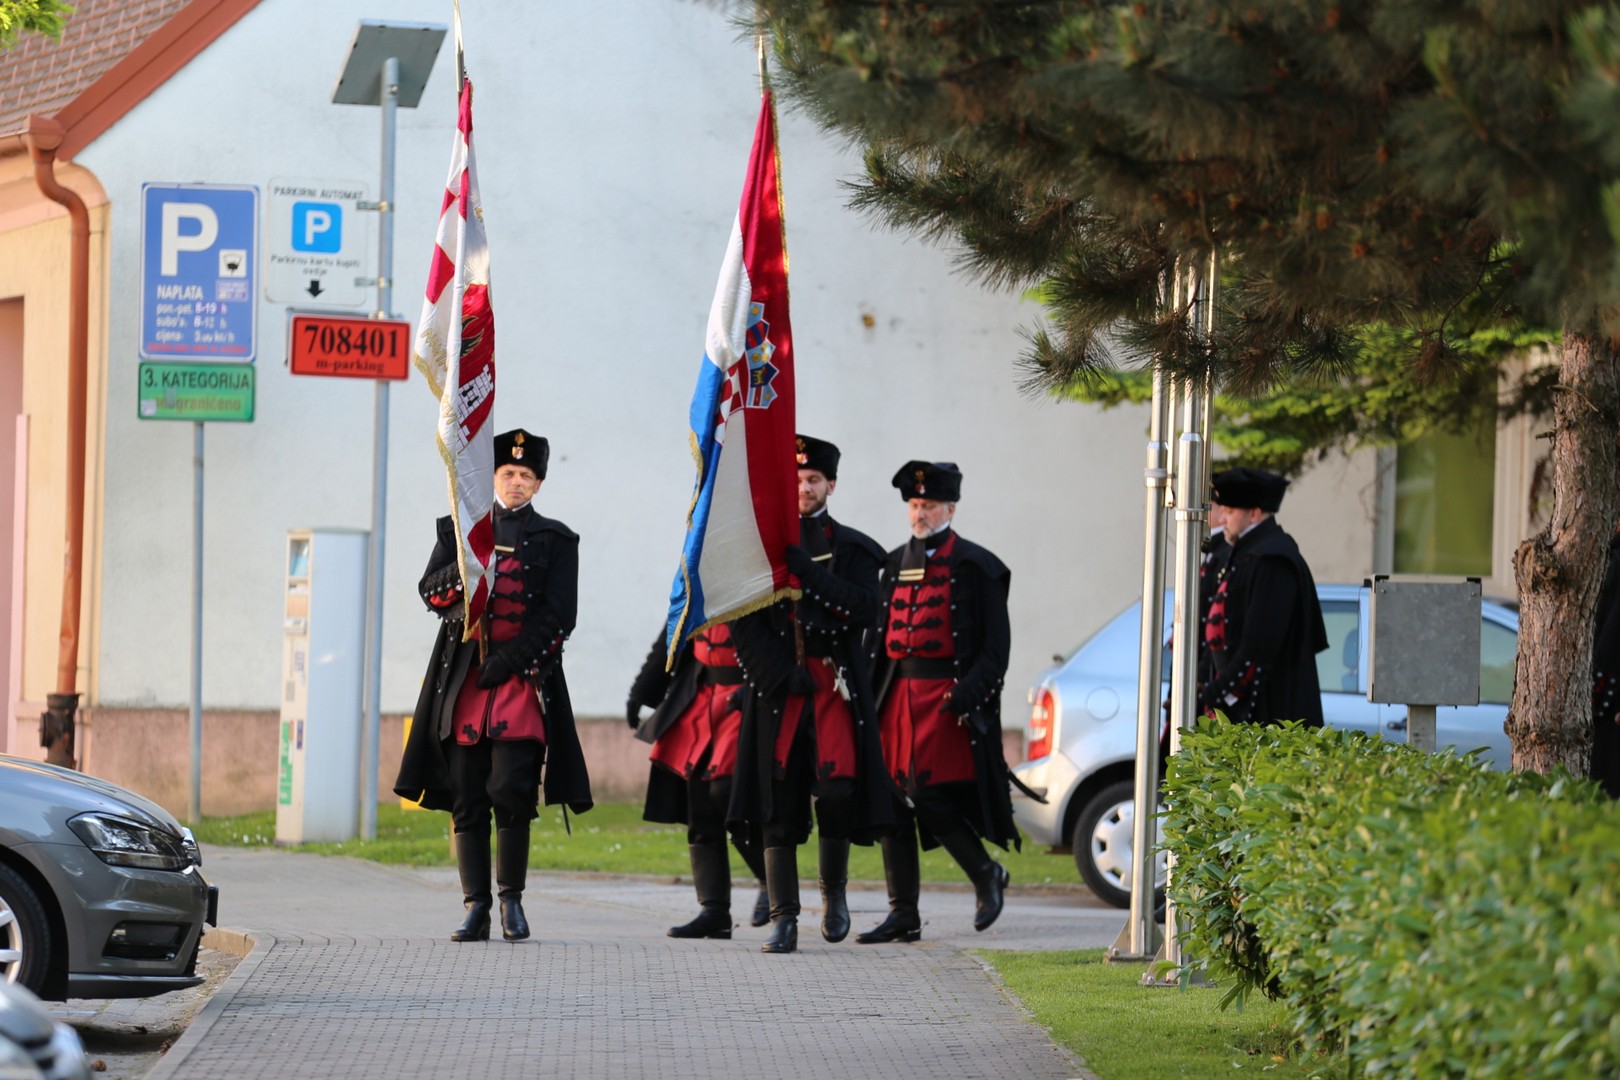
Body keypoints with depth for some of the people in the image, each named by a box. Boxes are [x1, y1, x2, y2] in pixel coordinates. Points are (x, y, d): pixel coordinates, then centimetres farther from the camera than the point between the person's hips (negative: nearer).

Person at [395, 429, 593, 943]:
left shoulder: (555, 540, 9)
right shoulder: (459, 530, 16)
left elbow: (558, 617, 1)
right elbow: (431, 592, 5)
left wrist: (509, 662, -9)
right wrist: (466, 567, -15)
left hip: (524, 676, -2)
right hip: (462, 679, 2)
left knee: (510, 789, -14)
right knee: (467, 798, -1)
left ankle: (512, 900, -1)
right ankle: (476, 909, 1)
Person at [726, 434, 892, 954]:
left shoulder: (852, 548, 10)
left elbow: (864, 610, -7)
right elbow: (743, 624, 4)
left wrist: (807, 571, -14)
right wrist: (782, 675, -7)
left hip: (835, 685, -1)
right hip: (776, 687, 1)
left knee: (836, 788, -14)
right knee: (778, 800, -4)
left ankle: (834, 891, 11)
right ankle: (783, 920, -3)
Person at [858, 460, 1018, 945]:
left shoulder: (975, 567, -2)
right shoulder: (897, 564, 15)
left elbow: (996, 645, -4)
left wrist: (967, 694, -16)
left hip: (947, 698, -6)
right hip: (898, 699, 6)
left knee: (932, 799, -13)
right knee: (893, 801, 2)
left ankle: (986, 874, 13)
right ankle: (903, 914, 6)